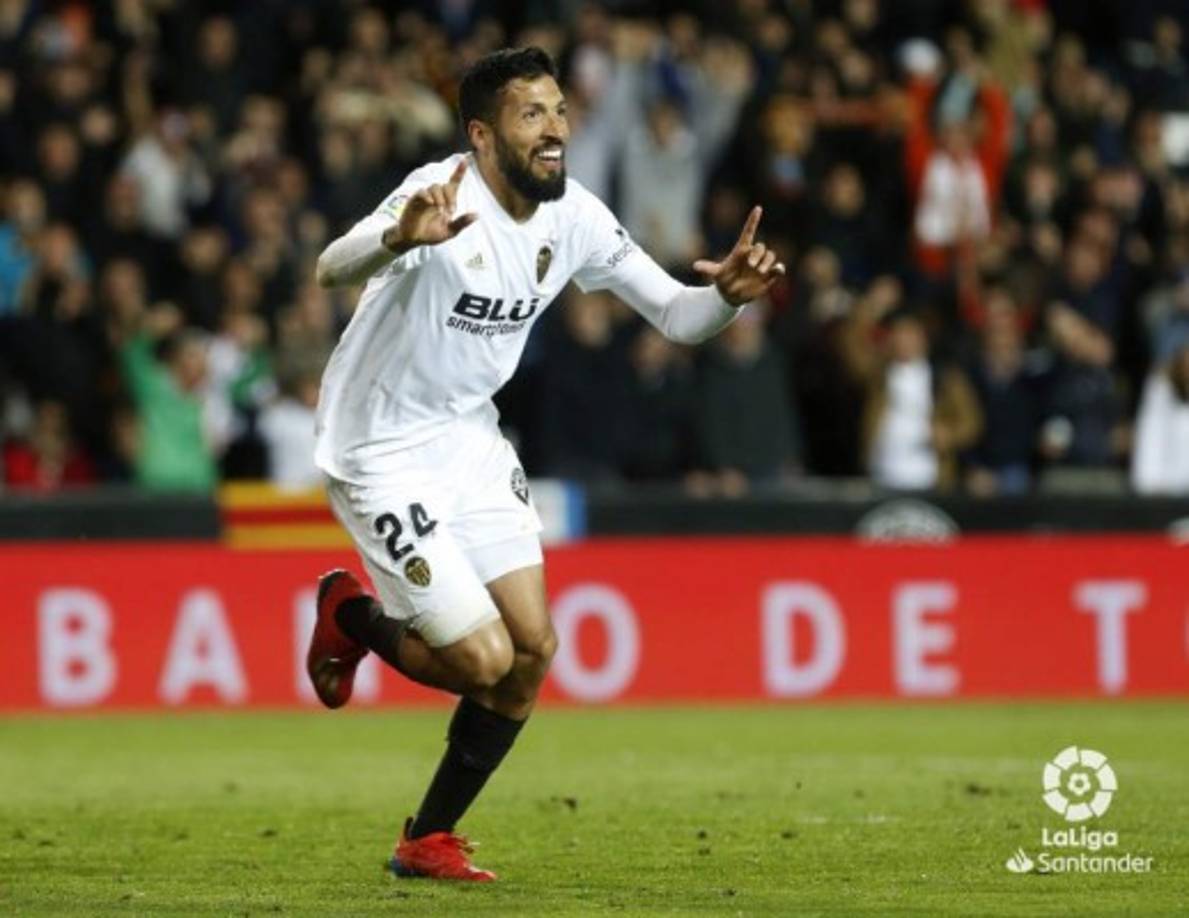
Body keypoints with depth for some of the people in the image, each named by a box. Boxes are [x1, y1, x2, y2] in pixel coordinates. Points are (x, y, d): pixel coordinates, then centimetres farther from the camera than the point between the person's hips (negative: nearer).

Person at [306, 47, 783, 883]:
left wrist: (728, 294, -22)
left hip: (471, 439, 7)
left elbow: (673, 314, 2)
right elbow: (334, 268, -43)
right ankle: (352, 616, 20)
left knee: (533, 649, -1)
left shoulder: (574, 218, -5)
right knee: (484, 661, -12)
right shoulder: (444, 197, -26)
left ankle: (428, 841, 16)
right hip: (383, 457, -7)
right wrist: (400, 239, -65)